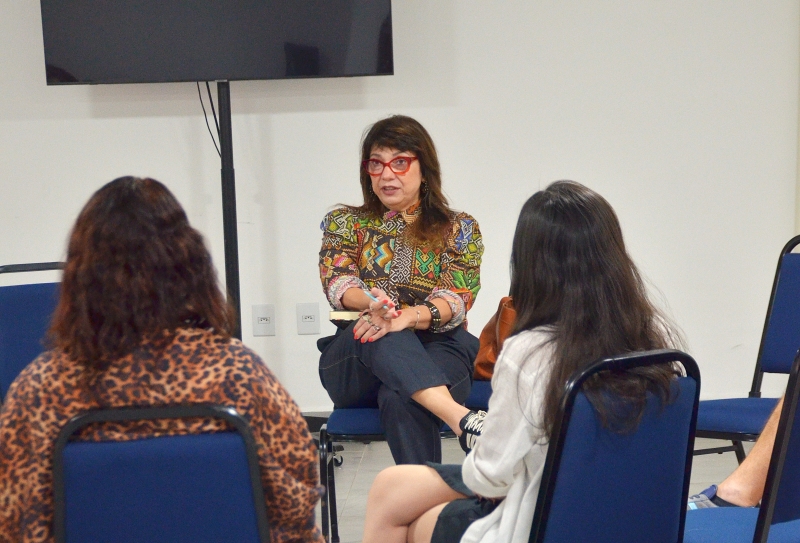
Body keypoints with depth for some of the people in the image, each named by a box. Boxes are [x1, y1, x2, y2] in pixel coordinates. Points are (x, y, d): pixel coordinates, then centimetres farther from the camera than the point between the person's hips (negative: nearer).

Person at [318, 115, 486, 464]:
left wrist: (411, 316, -28)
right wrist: (371, 302, -28)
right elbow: (337, 282, -2)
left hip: (437, 348, 0)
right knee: (379, 335, -37)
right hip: (355, 364, 1)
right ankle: (461, 417, -54)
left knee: (400, 400, -37)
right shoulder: (344, 223, 17)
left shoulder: (459, 229, 12)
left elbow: (459, 298, -5)